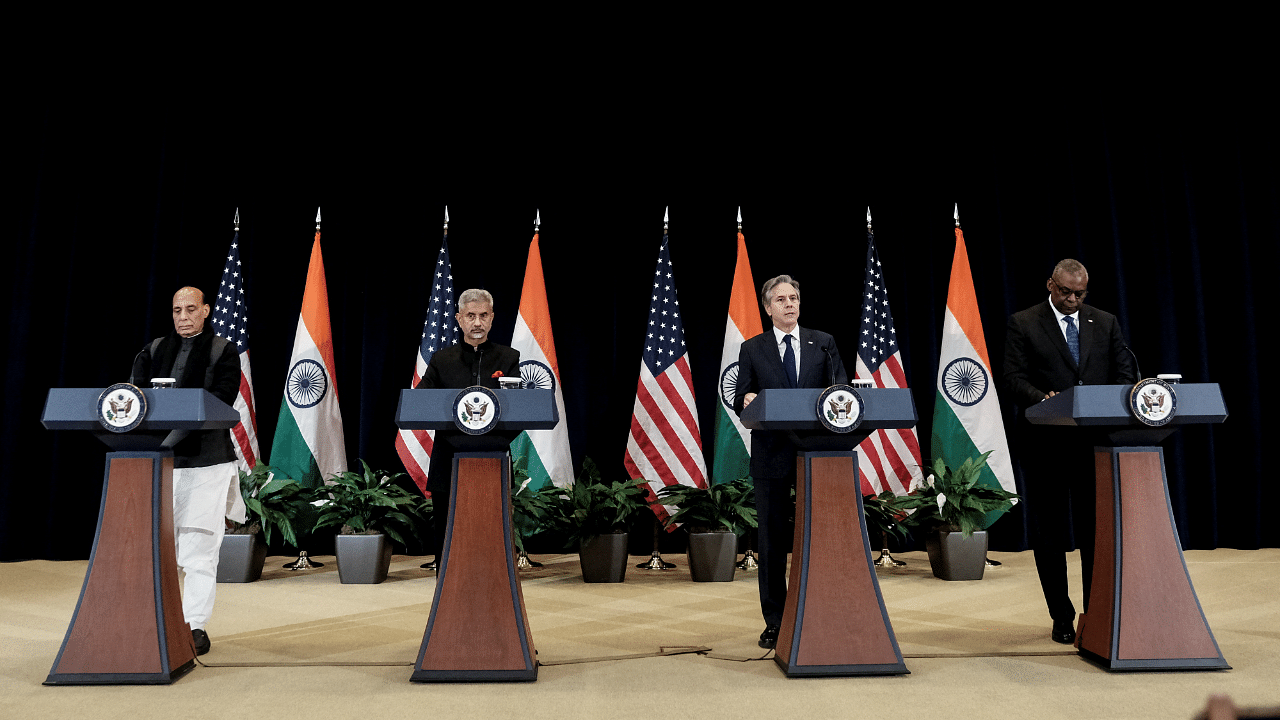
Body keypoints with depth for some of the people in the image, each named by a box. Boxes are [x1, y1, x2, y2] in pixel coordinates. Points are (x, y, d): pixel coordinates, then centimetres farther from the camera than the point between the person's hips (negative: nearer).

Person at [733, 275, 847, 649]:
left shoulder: (823, 343, 10)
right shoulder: (752, 349, 8)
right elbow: (740, 400, 3)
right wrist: (747, 400, -20)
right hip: (771, 454, 0)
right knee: (772, 538, 5)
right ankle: (775, 622, 15)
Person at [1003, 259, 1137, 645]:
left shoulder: (1105, 322, 13)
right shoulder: (1022, 323, 3)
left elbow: (1125, 374, 8)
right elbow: (1014, 378, -5)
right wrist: (1042, 399, -25)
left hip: (1096, 440, 2)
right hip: (1046, 443, -2)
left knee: (1096, 530, 3)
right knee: (1050, 534, 6)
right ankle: (1062, 618, 17)